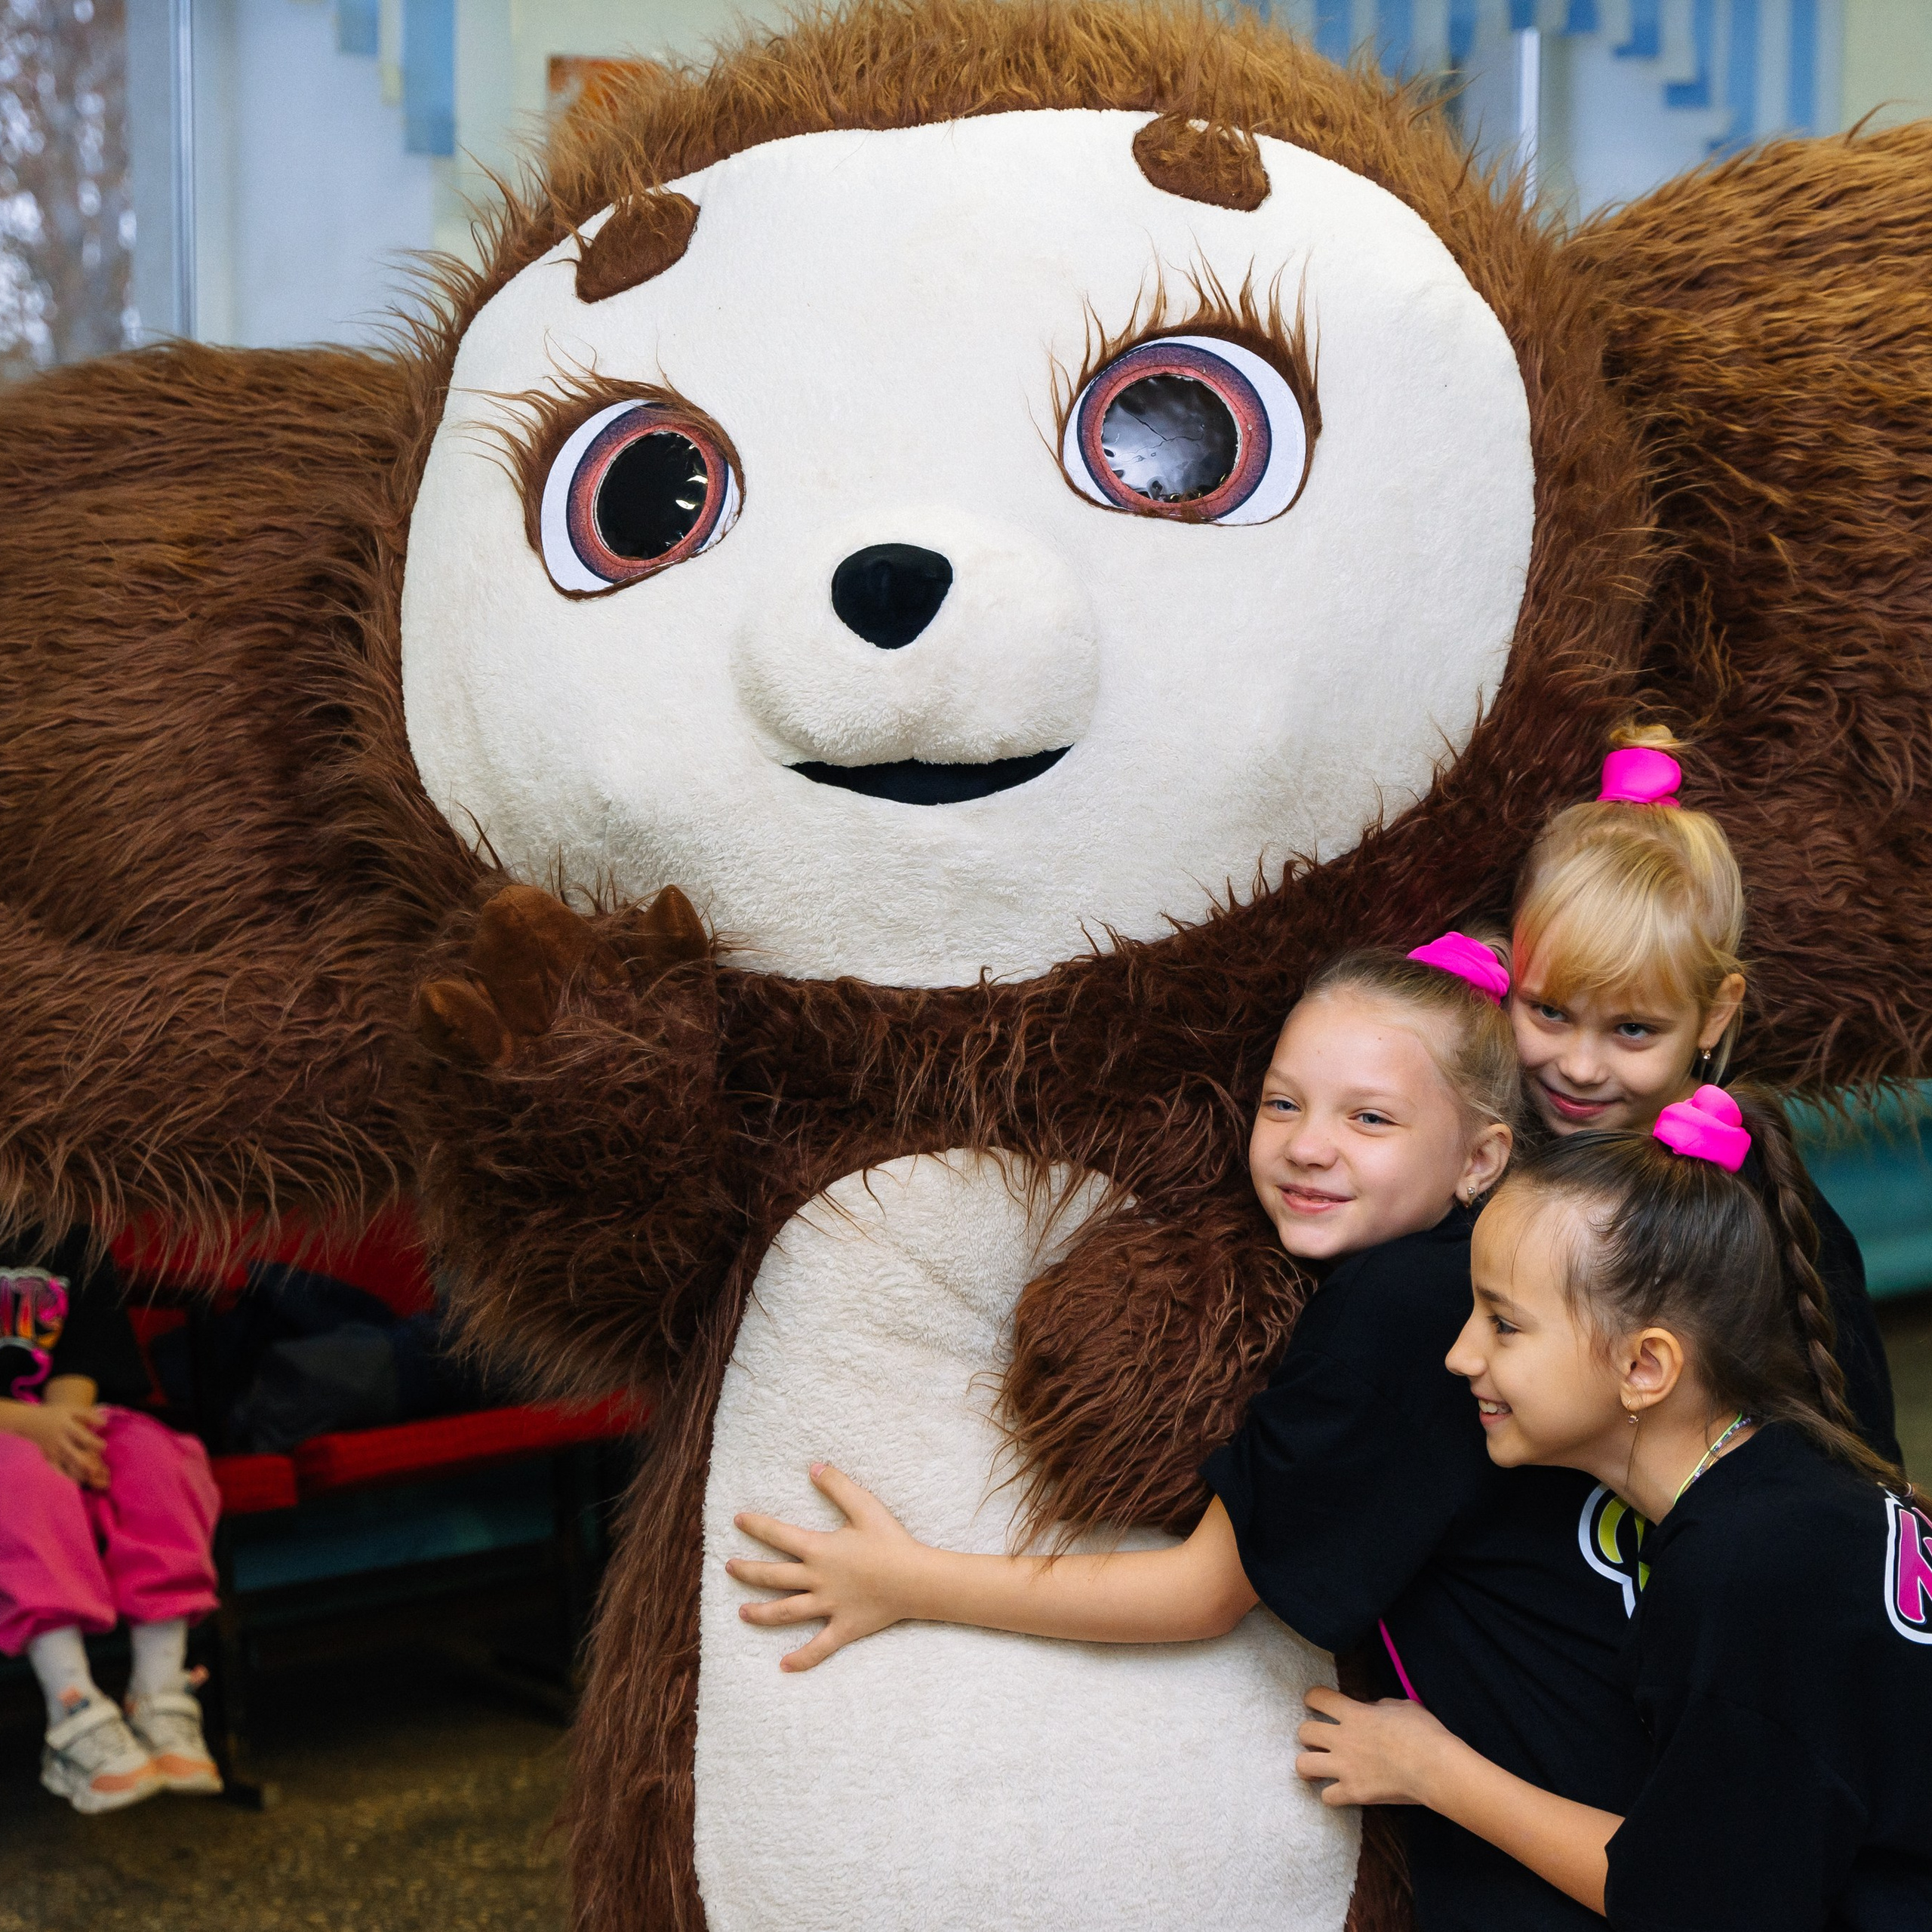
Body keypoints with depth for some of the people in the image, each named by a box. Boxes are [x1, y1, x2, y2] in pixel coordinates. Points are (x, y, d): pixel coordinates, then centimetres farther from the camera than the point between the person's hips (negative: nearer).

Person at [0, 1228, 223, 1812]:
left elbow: (82, 1365, 6)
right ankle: (76, 1714, -42)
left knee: (153, 1455, -26)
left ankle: (161, 1701, -28)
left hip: (60, 1420, 5)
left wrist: (64, 1426, -16)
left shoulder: (71, 1238, 12)